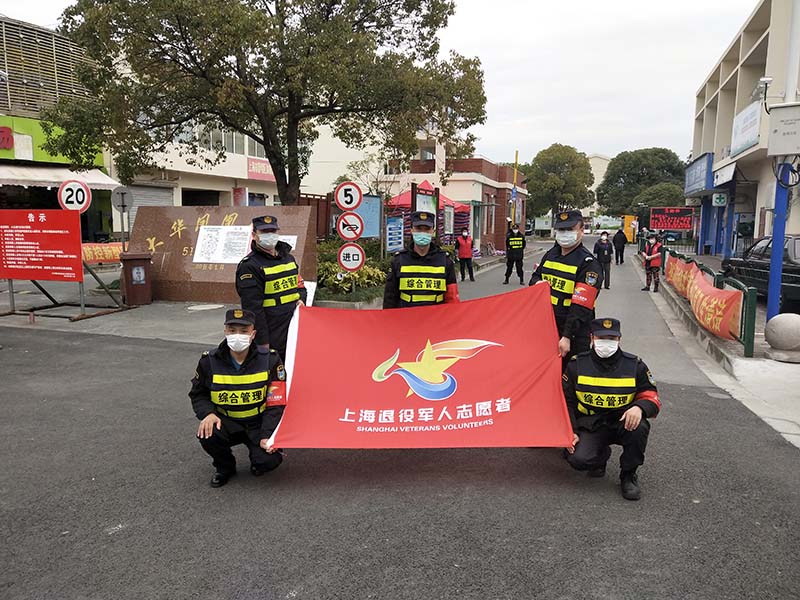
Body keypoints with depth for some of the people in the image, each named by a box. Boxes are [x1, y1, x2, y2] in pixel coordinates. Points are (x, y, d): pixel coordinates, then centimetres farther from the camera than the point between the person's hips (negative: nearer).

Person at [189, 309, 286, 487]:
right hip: (226, 422, 2)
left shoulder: (269, 360, -12)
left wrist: (267, 436, -18)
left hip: (258, 423, -1)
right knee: (208, 434, -30)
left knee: (269, 461, -25)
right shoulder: (210, 361, -8)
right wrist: (208, 413, -16)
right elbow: (198, 394, 6)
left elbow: (276, 402, -9)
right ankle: (224, 467, 5)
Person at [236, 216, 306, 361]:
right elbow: (252, 307, -14)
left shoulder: (288, 257, 14)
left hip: (296, 332, 7)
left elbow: (300, 285, 26)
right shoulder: (249, 266, -9)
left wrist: (301, 299, 2)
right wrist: (263, 342, -16)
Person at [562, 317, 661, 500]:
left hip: (623, 422, 0)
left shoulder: (635, 365, 0)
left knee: (639, 427, -35)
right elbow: (566, 401, 5)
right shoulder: (577, 365, 0)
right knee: (579, 460, -26)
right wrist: (570, 431, -7)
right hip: (590, 424, 0)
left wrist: (640, 407, -25)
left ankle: (628, 475, -7)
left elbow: (651, 396, -1)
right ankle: (601, 453, 14)